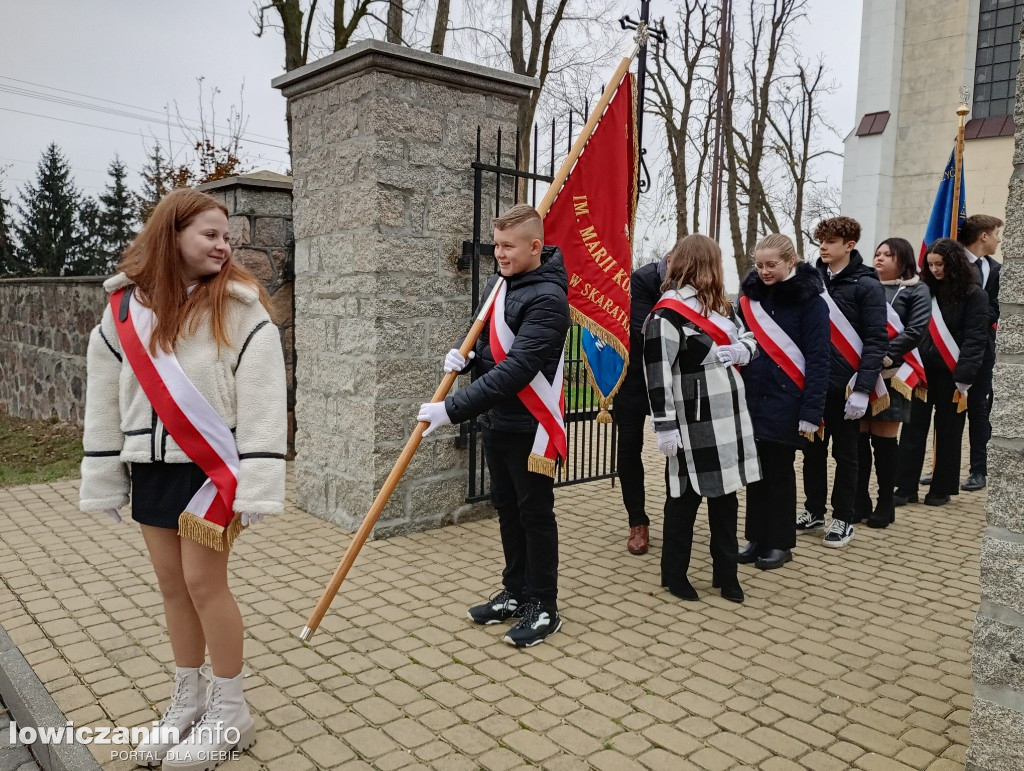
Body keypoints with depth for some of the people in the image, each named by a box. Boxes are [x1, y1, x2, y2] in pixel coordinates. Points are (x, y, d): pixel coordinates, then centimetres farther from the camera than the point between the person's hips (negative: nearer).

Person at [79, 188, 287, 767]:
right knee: (173, 584, 13)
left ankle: (229, 713, 17)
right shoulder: (124, 307, 2)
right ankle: (189, 703, 31)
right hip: (152, 468, 5)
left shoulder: (240, 306, -10)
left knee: (204, 580, -2)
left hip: (212, 466, -4)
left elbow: (262, 400, -13)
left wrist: (254, 483, -18)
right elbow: (104, 396, 8)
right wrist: (104, 478, 9)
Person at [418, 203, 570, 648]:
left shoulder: (547, 298, -20)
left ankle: (543, 607, 19)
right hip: (496, 422, 8)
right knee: (507, 510, 17)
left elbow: (516, 369, -28)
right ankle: (515, 593, 33)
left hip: (530, 427, -8)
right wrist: (464, 354, -4)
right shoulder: (498, 284, 7)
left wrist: (453, 409, -30)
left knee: (535, 515, 3)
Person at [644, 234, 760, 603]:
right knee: (685, 499, 5)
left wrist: (741, 350, -3)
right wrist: (665, 426, -20)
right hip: (692, 425, -8)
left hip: (728, 419, 8)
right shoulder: (667, 314, -13)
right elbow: (658, 374, -17)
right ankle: (674, 573, 21)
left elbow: (749, 339, 21)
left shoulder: (718, 304, 13)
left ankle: (726, 573, 28)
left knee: (725, 496, 14)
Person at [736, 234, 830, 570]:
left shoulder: (809, 300, -8)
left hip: (785, 403, -4)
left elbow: (818, 359, -11)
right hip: (752, 400, 5)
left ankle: (780, 542, 21)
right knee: (755, 470, 11)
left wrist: (811, 412, -15)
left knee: (780, 473, 6)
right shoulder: (750, 295, 6)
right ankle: (756, 537, 24)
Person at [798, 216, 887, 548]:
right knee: (812, 450, 13)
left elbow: (875, 341, -12)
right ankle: (814, 510, 27)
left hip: (844, 386, -4)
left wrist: (863, 389, -18)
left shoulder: (867, 286, -8)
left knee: (844, 454, 9)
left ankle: (843, 518, 21)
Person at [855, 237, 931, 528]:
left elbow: (916, 331, -7)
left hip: (891, 375, -3)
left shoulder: (917, 290, 4)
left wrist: (883, 355, -17)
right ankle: (860, 501, 14)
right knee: (858, 437, 3)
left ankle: (885, 504, 11)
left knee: (883, 440, 0)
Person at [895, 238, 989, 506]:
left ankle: (941, 489, 18)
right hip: (921, 371, 4)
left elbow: (975, 339, -9)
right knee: (913, 429, 2)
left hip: (951, 375, -3)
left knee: (948, 432, 7)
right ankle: (906, 488, 6)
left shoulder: (974, 295, -4)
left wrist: (964, 379, -16)